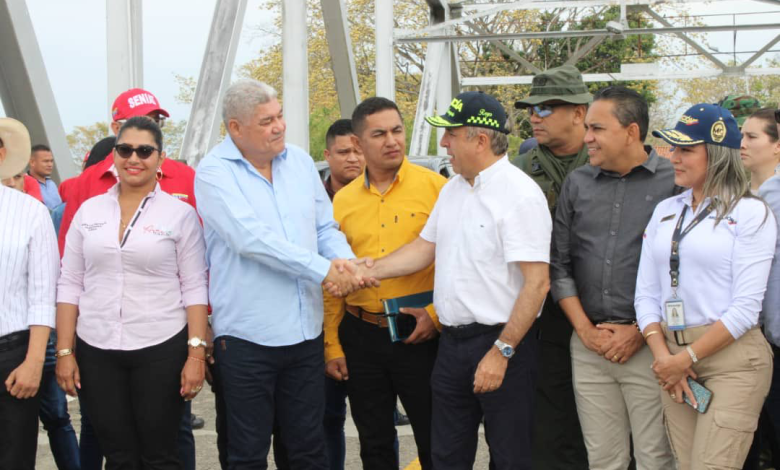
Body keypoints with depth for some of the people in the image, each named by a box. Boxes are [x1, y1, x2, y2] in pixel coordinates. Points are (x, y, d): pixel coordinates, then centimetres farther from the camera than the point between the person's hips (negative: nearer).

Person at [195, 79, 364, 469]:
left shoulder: (300, 161, 9)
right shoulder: (215, 172, -10)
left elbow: (325, 227, 13)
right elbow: (251, 238, -22)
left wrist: (344, 259, -10)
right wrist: (323, 270, -22)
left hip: (306, 331, 5)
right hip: (247, 337, -5)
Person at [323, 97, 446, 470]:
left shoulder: (434, 186, -5)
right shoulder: (343, 200, 6)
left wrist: (436, 313, -13)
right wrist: (331, 345, 7)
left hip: (418, 335, -3)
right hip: (360, 337, 3)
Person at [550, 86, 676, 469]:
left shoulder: (674, 182, -3)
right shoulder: (577, 183, 11)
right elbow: (558, 263, 11)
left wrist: (640, 332, -9)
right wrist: (585, 329, 1)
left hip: (648, 345, -4)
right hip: (588, 345, 4)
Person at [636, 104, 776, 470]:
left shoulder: (751, 214, -5)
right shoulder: (665, 212, 12)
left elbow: (745, 308, -11)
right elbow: (646, 294, 8)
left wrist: (687, 358, -12)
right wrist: (663, 356, -5)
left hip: (731, 358, -5)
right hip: (672, 357, 5)